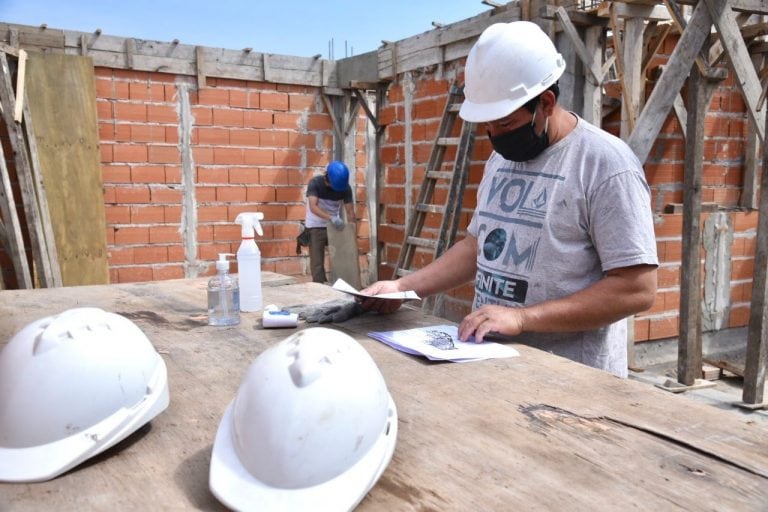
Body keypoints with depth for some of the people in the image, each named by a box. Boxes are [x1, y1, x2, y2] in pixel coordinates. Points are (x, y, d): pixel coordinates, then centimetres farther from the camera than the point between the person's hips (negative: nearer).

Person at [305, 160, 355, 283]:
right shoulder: (315, 183, -21)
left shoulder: (345, 188, -12)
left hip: (337, 227, 3)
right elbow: (313, 207, -33)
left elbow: (350, 211, -10)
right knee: (317, 262, -4)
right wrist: (331, 218, -46)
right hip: (316, 227, -3)